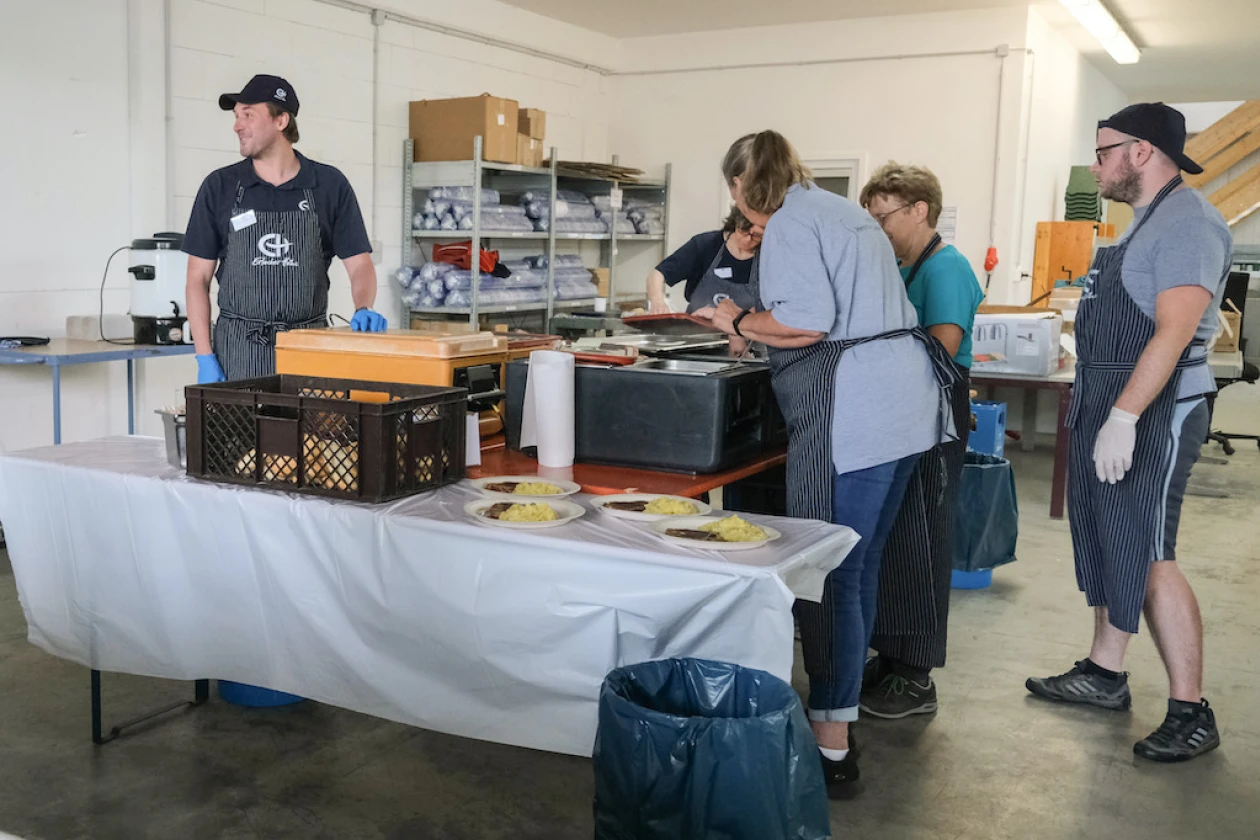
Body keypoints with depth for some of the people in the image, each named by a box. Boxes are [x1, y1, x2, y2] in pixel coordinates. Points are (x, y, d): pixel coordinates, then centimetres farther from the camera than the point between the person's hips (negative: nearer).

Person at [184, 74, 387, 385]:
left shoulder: (330, 185, 1)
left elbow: (359, 264, 0)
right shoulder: (219, 187, 2)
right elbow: (198, 278, 2)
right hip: (239, 349, 0)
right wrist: (205, 357, -7)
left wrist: (364, 310, -21)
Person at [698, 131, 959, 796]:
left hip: (851, 411, -10)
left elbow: (806, 321, -19)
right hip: (902, 400, 10)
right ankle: (840, 713, 27)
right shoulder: (841, 211, 23)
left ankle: (831, 749, 1)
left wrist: (740, 322, -1)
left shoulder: (790, 221, -6)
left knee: (831, 575, -5)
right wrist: (756, 325, 27)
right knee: (860, 568, 16)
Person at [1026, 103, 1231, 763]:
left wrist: (1124, 418, -27)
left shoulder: (1186, 223, -14)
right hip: (1110, 408, 10)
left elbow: (1174, 330, -23)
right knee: (1106, 544, 15)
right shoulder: (1145, 222, 18)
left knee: (1147, 558, -8)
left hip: (1155, 412, -10)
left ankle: (1190, 713, 1)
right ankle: (1104, 675, 28)